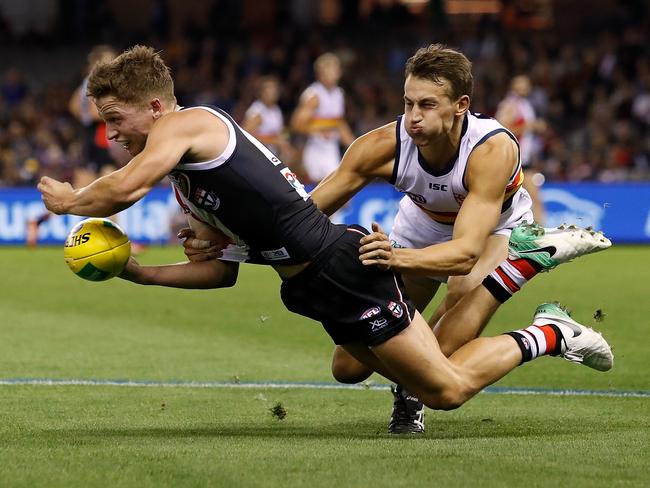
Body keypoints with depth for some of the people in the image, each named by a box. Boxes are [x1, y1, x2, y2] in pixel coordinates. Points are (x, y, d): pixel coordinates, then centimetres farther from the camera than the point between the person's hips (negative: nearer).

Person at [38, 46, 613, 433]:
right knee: (432, 391, 17)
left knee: (449, 388, -3)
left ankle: (545, 336, 14)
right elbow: (221, 270, 19)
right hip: (315, 285, 10)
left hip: (341, 264, -10)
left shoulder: (185, 125, -11)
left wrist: (69, 200, -7)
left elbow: (124, 188, -27)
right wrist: (138, 272, 9)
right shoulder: (187, 182, 18)